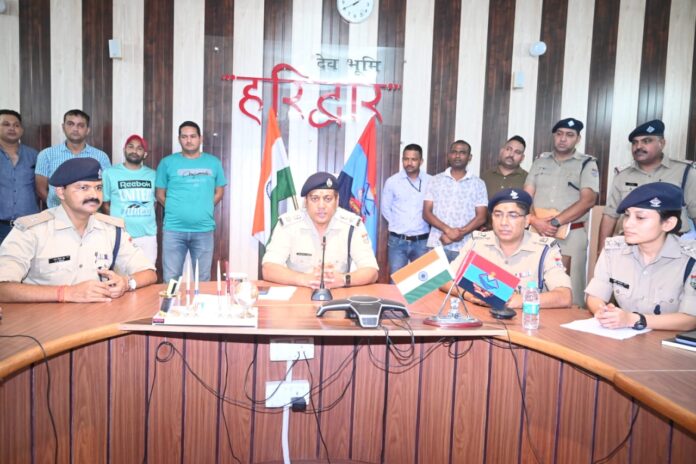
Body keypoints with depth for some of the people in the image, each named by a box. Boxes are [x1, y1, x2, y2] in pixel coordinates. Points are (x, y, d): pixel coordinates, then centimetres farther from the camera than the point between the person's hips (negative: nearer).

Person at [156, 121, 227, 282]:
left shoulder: (213, 162, 7)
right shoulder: (168, 162, 2)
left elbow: (219, 192, 13)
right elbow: (160, 194, 7)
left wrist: (204, 209, 5)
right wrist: (176, 209, 1)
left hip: (204, 229, 1)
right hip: (174, 229, -1)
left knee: (203, 279, 11)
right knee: (171, 279, 5)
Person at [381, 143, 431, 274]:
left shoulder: (430, 182, -2)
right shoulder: (392, 181, 0)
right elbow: (385, 208, 8)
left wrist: (423, 223, 1)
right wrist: (398, 225, 3)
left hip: (422, 241, 0)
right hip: (397, 240, 0)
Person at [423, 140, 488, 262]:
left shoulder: (478, 184, 7)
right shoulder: (435, 180, 8)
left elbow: (481, 217, 2)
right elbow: (426, 213, 2)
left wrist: (460, 233, -13)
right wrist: (448, 230, -13)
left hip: (465, 248, 0)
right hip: (437, 245, 0)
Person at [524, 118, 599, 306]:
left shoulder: (587, 164, 2)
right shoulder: (540, 161, 12)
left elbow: (588, 200, -9)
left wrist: (555, 222, -17)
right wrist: (535, 221, -12)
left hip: (572, 235, -3)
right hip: (538, 233, 3)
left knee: (569, 291, -2)